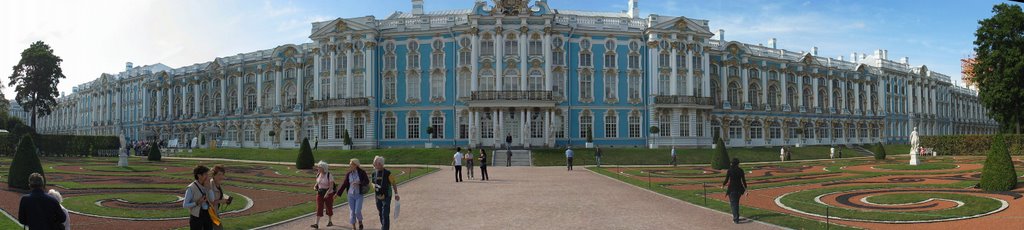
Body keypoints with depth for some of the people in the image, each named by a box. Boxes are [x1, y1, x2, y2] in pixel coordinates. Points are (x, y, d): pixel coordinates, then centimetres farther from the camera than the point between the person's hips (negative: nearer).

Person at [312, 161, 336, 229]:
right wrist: (315, 186, -5)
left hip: (329, 193, -4)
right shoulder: (318, 174, 2)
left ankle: (330, 221, 29)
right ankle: (317, 224, -8)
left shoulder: (329, 175, -16)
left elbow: (331, 186, -19)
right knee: (319, 208, -4)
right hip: (320, 193, 4)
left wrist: (327, 193, -30)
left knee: (329, 207, 10)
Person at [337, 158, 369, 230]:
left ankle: (360, 223, 21)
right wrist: (338, 193, 3)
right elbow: (344, 184, 5)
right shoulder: (348, 174, 1)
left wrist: (359, 183, -21)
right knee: (352, 211, 4)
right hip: (351, 194, 3)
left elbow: (367, 181, -4)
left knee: (357, 211, -8)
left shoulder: (362, 172, -7)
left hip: (359, 194, -3)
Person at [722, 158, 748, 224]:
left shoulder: (730, 170, -9)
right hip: (739, 188, 4)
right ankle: (736, 216, 30)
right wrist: (745, 188, 7)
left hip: (732, 189, -4)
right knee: (736, 203, 20)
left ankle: (736, 219, -9)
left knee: (733, 204, -1)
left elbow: (726, 180, -8)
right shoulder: (740, 170, -1)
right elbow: (743, 180, 0)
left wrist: (723, 185, 10)